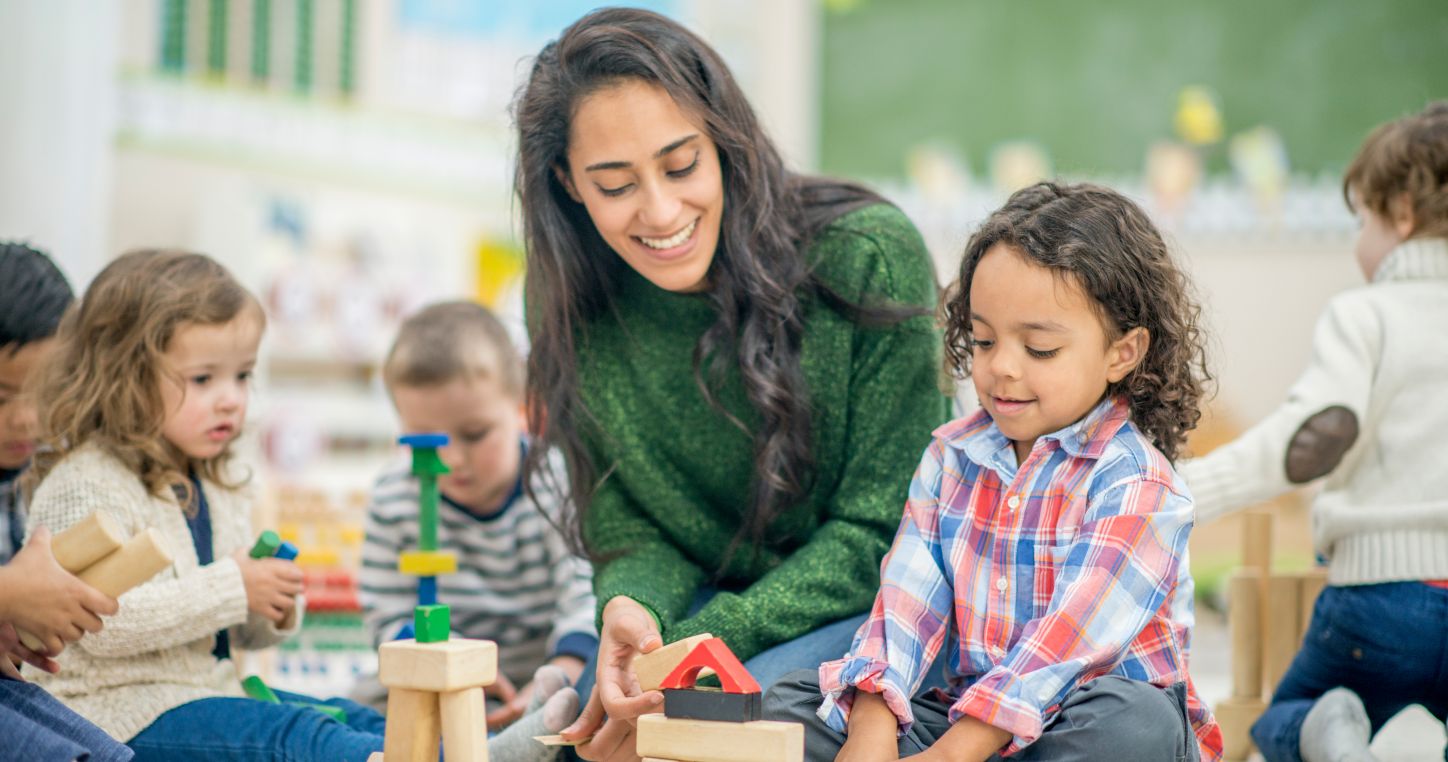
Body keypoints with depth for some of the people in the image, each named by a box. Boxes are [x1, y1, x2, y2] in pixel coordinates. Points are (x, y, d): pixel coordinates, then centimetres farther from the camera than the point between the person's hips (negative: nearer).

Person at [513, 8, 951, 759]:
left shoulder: (869, 259, -18)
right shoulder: (573, 314, -6)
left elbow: (883, 529, -15)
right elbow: (628, 530, -1)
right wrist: (632, 611, -27)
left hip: (886, 605, -2)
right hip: (716, 602, 3)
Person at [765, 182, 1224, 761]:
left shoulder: (1136, 484, -11)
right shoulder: (951, 457, 8)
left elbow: (1066, 636, -22)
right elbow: (907, 600, -2)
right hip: (968, 714, 6)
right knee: (791, 703, -8)